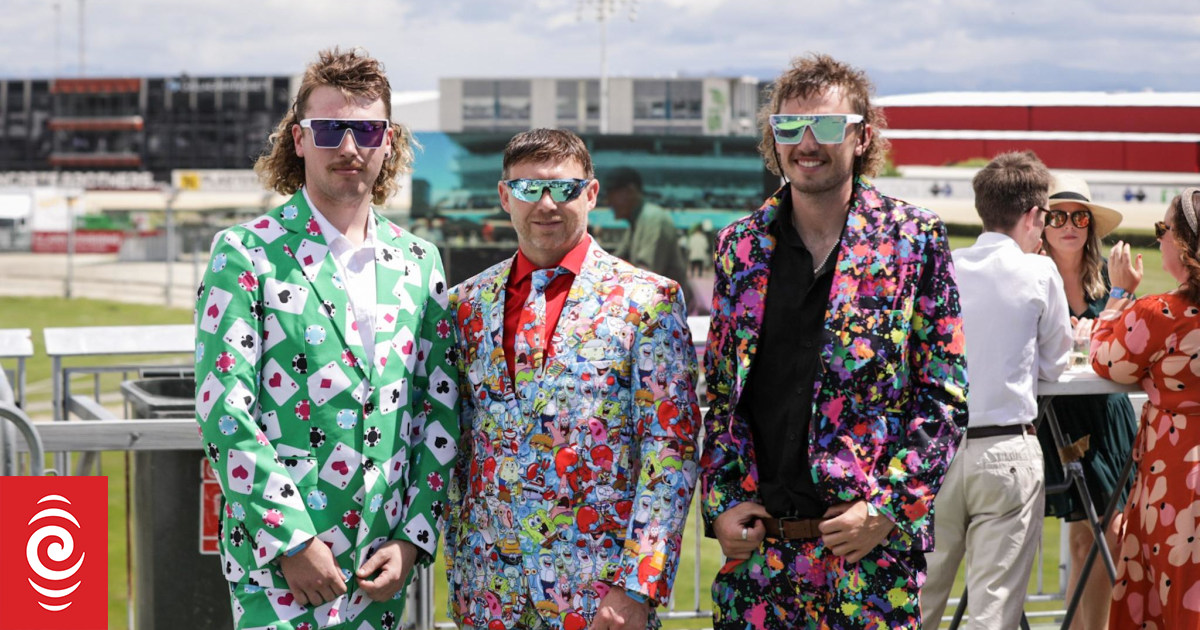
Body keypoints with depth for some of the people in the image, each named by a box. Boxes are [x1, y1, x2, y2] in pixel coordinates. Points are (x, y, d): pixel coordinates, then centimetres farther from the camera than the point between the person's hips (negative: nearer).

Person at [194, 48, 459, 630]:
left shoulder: (419, 262, 10)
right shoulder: (246, 254, -4)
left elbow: (440, 407, 10)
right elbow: (223, 409, -10)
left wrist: (414, 537, 1)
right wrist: (291, 539, -14)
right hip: (277, 558, -4)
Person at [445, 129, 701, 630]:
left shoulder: (648, 300, -4)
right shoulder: (469, 304, 8)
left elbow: (670, 452, -8)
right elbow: (457, 447, 11)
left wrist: (637, 589, -14)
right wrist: (457, 577, 7)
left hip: (599, 590, -3)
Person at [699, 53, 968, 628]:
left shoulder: (914, 240, -1)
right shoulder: (740, 246, 9)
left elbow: (945, 398, -2)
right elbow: (718, 394, 13)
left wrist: (888, 509, -11)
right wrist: (721, 504, 1)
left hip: (873, 549, -3)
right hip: (755, 546, 3)